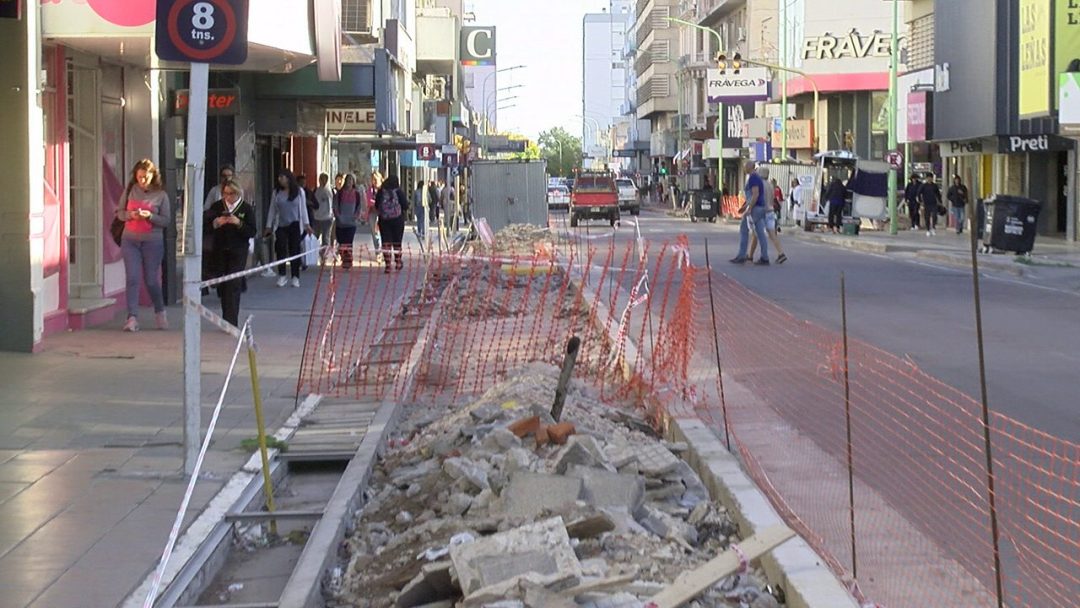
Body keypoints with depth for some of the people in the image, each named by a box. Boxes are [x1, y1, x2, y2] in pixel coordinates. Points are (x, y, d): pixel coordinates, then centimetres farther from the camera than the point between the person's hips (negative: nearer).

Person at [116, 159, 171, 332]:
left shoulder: (161, 195, -1)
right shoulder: (130, 190, 4)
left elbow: (166, 220, -2)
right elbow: (119, 213, 8)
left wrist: (150, 216, -18)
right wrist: (131, 215, -13)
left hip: (152, 241, -1)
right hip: (130, 240, 1)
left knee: (151, 280, 6)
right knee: (132, 278, -8)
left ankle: (160, 313, 30)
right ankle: (132, 318, -10)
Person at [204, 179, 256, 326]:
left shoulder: (247, 208, -1)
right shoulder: (216, 206, 5)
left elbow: (252, 232, -5)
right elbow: (205, 228, 3)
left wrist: (239, 223, -20)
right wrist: (215, 223, -16)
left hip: (238, 252, -3)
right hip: (219, 252, 3)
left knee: (233, 285, -12)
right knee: (221, 286, 8)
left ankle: (231, 321, -15)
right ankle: (227, 318, 23)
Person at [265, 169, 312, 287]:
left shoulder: (299, 191, 2)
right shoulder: (276, 192, 4)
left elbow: (303, 208, 5)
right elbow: (272, 210, 8)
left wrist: (306, 224, 2)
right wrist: (269, 225, 7)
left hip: (295, 225, -1)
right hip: (280, 226, 1)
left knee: (294, 250, 0)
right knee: (281, 250, -8)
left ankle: (295, 277, 6)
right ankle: (282, 276, 1)